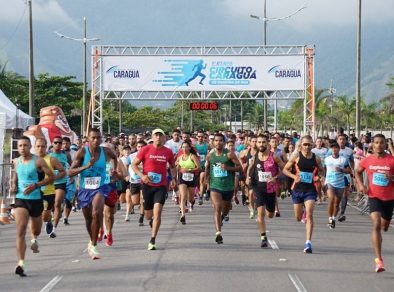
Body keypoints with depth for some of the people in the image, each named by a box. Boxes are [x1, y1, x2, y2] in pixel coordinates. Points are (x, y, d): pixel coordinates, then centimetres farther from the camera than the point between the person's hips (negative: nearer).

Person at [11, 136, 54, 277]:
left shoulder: (38, 161, -9)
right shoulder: (16, 162, 5)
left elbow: (51, 177, -9)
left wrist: (35, 185, -19)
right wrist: (13, 184, 4)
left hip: (36, 199, -1)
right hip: (20, 198, 1)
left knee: (36, 230, 18)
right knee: (20, 230, -17)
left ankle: (34, 239, 58)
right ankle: (20, 263, -23)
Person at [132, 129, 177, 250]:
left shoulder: (168, 152, 3)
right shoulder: (145, 150, -4)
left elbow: (172, 166, 19)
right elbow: (134, 164, 0)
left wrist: (173, 178, 3)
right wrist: (142, 175, -16)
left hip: (161, 186, 0)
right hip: (147, 185, 0)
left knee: (157, 212, -15)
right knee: (148, 215, 10)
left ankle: (152, 241, -12)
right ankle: (152, 219, 50)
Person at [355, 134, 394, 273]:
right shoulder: (367, 160, -2)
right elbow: (357, 172, 17)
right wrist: (360, 184, 1)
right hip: (374, 197, -1)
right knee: (376, 225, -20)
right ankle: (378, 260, -23)